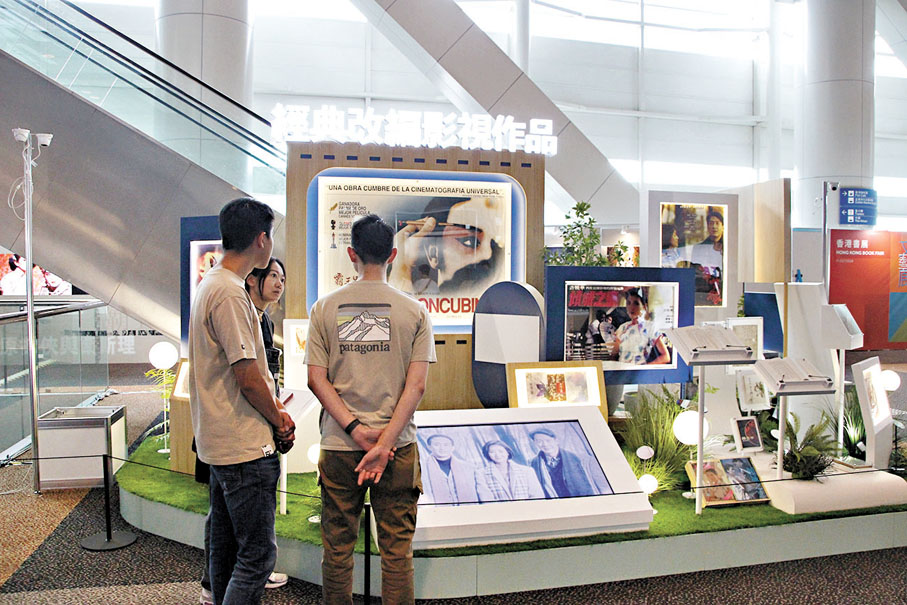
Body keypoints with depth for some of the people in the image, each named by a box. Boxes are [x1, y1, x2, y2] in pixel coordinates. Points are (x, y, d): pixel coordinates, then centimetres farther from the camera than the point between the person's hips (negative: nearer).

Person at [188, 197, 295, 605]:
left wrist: (273, 410, 10)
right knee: (258, 552, -3)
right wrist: (278, 420, -4)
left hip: (219, 444, 11)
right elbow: (247, 376, -21)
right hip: (246, 447, -11)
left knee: (226, 547, 19)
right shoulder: (230, 292, -19)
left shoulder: (210, 284, 13)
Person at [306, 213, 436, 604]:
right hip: (398, 446, -1)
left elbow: (317, 379, -4)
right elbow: (416, 384, -9)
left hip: (338, 445, 1)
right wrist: (385, 442, -11)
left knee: (337, 547, 14)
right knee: (397, 549, 9)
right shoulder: (414, 310, -2)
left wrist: (355, 429, -8)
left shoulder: (324, 308, 1)